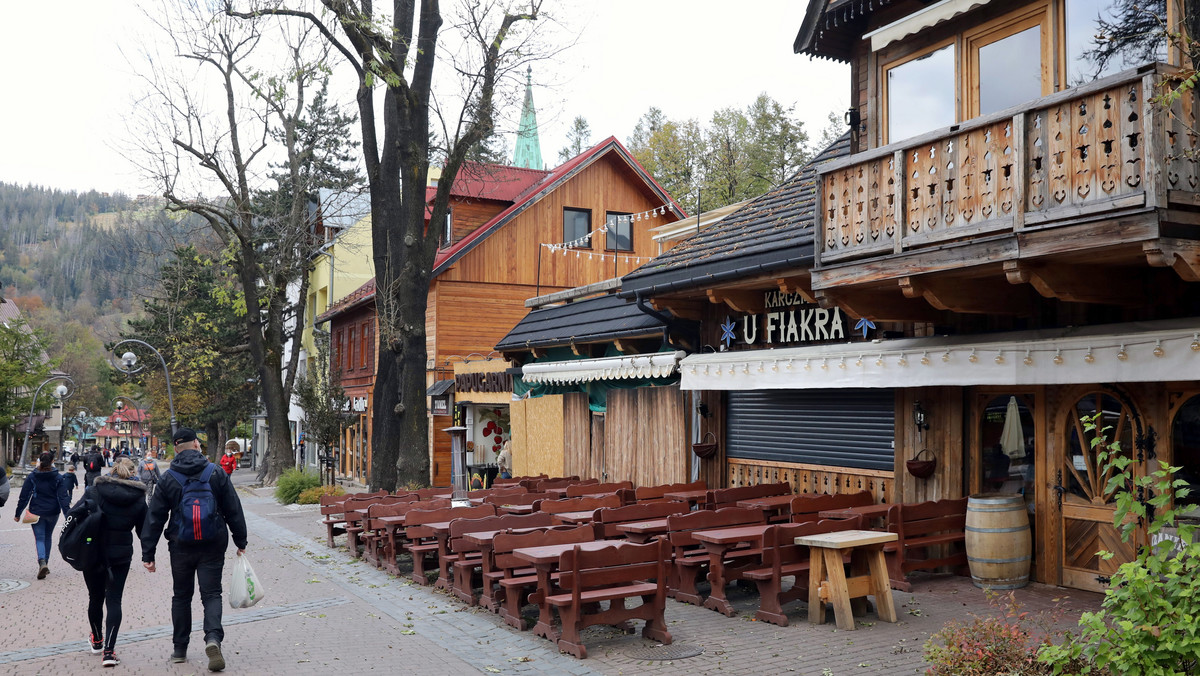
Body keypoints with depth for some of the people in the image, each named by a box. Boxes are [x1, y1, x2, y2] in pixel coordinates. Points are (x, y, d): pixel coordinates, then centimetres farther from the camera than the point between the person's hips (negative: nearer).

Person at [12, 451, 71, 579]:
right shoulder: (58, 478, -5)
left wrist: (18, 514, 4)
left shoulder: (31, 477, -5)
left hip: (36, 513, -1)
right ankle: (45, 564, 25)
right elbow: (63, 497, -10)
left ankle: (42, 562, -24)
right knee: (48, 537, 18)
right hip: (53, 512, 1)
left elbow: (24, 497, -4)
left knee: (39, 538, 0)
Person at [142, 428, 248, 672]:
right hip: (213, 547, -1)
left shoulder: (167, 479, -2)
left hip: (181, 547, 1)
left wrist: (148, 554, 5)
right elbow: (233, 510, -1)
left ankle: (180, 649, 21)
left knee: (181, 596, 15)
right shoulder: (216, 473, -4)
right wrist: (241, 542, 9)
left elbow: (154, 519, -1)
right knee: (211, 594, 3)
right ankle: (213, 637, -20)